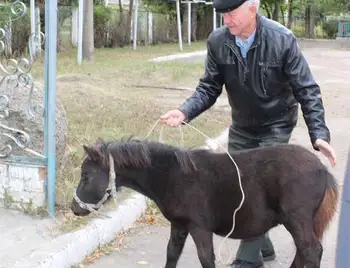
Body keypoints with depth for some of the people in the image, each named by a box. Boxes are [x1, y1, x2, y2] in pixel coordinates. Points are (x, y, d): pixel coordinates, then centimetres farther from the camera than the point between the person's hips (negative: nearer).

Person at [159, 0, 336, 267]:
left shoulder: (282, 39, -24)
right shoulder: (217, 41, -14)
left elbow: (307, 91, -19)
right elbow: (209, 87, -6)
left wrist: (319, 134, -28)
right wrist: (185, 112, -24)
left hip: (275, 127, -4)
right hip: (241, 127, 5)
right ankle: (262, 245, 31)